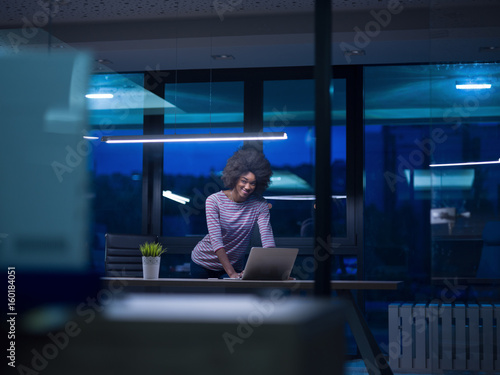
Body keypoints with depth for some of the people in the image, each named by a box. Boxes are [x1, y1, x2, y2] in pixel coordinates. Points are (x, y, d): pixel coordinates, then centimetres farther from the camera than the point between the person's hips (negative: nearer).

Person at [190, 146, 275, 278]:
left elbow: (268, 240, -24)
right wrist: (231, 273, -40)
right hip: (203, 264, -1)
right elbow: (216, 240, -29)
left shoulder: (260, 205, -13)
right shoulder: (214, 201, -20)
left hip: (235, 266, 2)